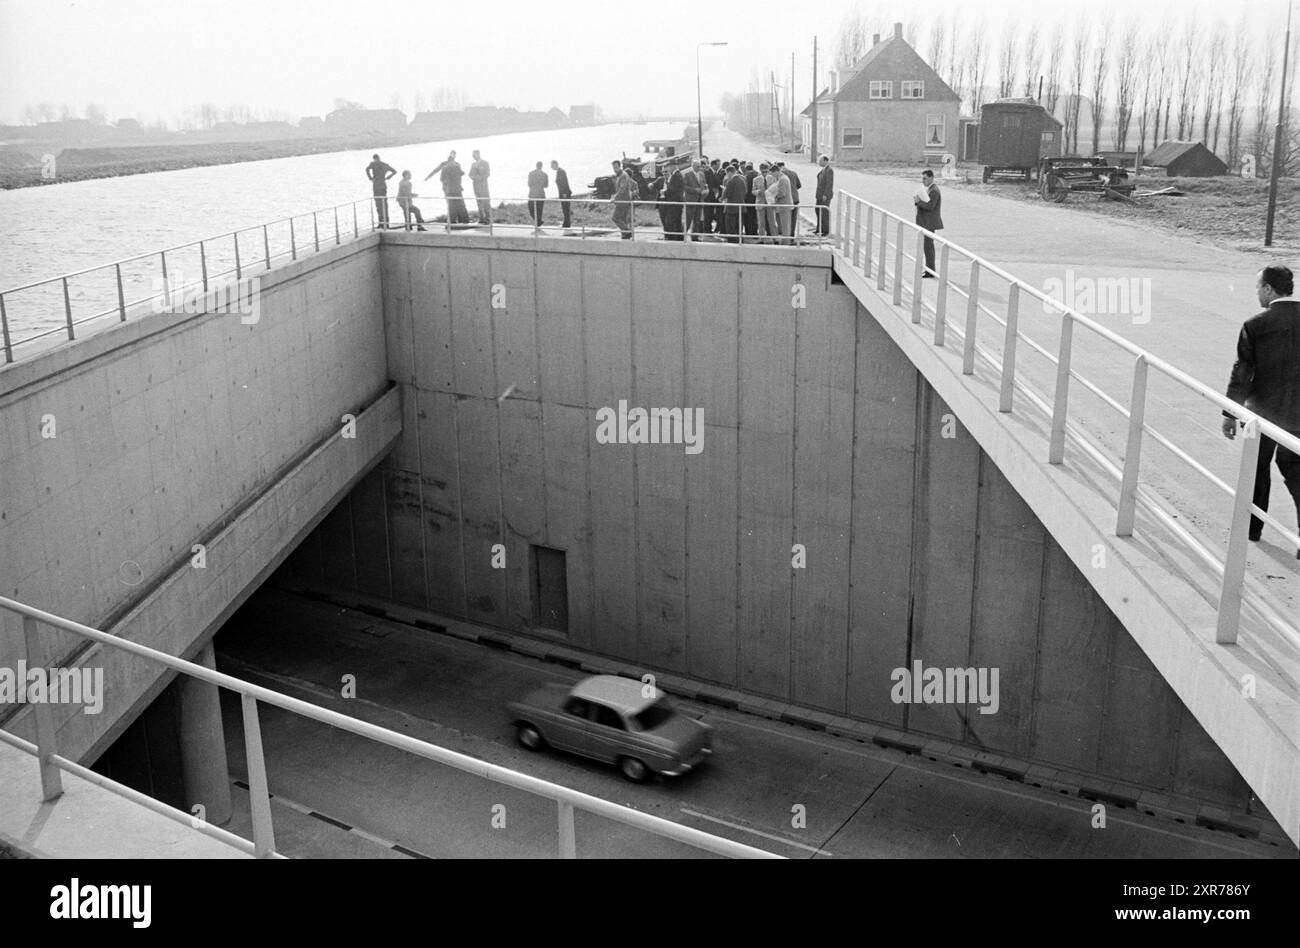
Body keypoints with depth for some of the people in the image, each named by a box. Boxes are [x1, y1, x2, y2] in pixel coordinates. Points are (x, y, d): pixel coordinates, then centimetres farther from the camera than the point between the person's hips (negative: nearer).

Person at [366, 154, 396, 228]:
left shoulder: (373, 163, -3)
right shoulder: (385, 165, 13)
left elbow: (367, 169, -22)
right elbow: (395, 171, 21)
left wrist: (370, 178, -10)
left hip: (376, 185, -5)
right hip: (384, 184, 5)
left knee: (378, 203, -5)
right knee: (384, 203, 10)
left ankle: (381, 222, -11)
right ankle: (386, 222, 9)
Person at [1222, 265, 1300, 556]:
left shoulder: (1255, 325, -15)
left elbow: (1242, 374, -11)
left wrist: (1230, 415, -4)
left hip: (1264, 411, -3)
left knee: (1258, 469, 16)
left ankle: (1252, 527, 29)